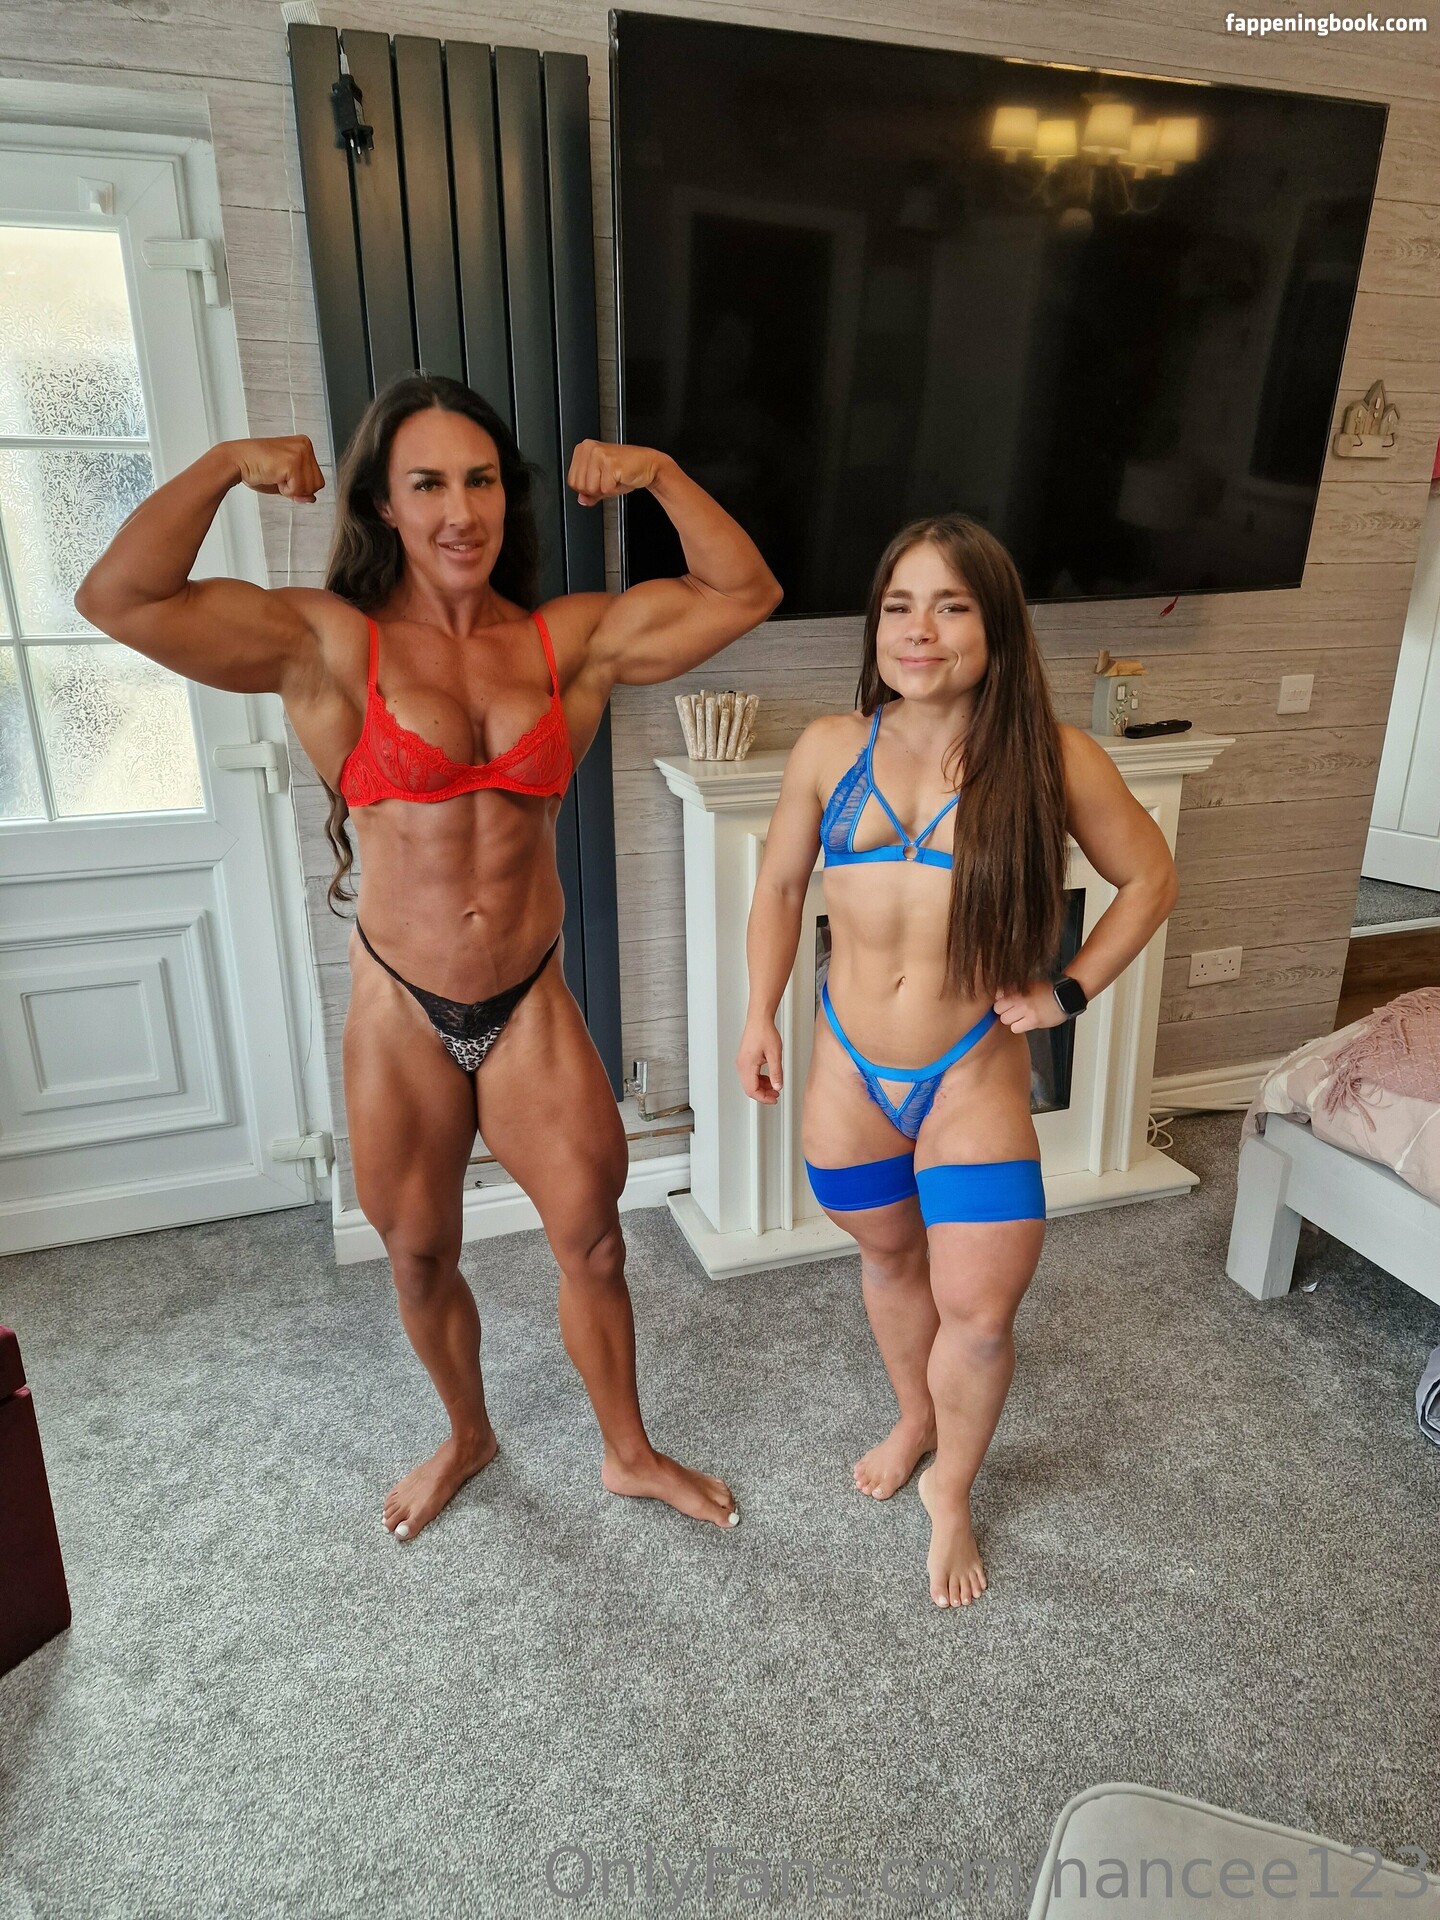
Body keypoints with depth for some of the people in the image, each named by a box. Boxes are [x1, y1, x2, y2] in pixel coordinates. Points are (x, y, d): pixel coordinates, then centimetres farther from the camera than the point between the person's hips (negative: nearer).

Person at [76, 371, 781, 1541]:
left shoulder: (574, 639, -2)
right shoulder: (325, 644, -8)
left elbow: (746, 594, -3)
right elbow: (118, 598, -18)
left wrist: (661, 476, -12)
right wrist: (226, 466, -18)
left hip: (532, 1003, 1)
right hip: (401, 1012, -1)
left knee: (594, 1239, 11)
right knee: (419, 1255, 17)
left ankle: (630, 1454, 37)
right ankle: (467, 1435, 47)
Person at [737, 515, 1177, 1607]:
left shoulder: (1053, 761, -10)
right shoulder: (832, 749, -4)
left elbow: (1150, 877, 3)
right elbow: (780, 885, 8)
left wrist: (1070, 992, -3)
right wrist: (760, 1015, 6)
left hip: (973, 1072, -2)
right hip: (849, 1066, 3)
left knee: (979, 1312, -1)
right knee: (889, 1254, 22)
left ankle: (951, 1489, 31)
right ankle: (913, 1417, 52)